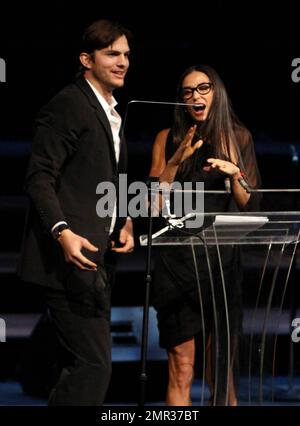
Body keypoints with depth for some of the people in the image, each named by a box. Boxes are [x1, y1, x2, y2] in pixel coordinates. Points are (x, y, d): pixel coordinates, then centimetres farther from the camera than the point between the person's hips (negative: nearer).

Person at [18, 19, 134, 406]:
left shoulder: (110, 113, 19)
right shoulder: (68, 105, -10)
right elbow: (39, 178, -15)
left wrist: (123, 223, 11)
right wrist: (62, 233, -28)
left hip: (96, 258, 10)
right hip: (72, 257, -10)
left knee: (77, 365, 13)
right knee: (93, 363, -14)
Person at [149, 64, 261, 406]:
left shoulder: (237, 138, 9)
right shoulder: (168, 139, 5)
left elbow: (249, 206, 7)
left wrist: (234, 174, -11)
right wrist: (175, 162, -10)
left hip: (222, 260, 1)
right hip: (178, 259, -1)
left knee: (222, 370, 2)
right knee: (181, 369, -5)